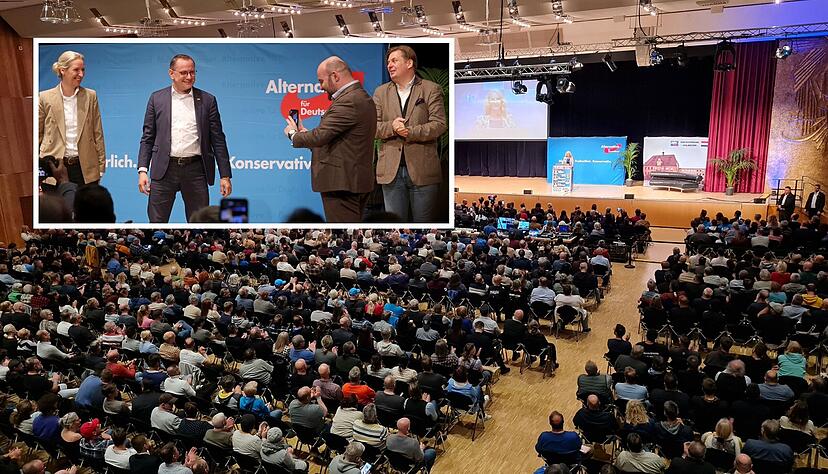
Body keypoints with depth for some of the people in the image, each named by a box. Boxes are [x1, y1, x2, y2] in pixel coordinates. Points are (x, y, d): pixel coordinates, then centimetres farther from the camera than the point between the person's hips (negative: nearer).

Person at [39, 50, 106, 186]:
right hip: (54, 166, -1)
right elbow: (37, 135, 5)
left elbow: (98, 134, 7)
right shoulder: (44, 97, 2)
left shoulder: (90, 96, 5)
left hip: (85, 168, 1)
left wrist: (101, 166, 3)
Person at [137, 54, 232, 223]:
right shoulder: (157, 98, 8)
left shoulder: (208, 100, 6)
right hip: (164, 170, 0)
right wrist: (143, 170, -2)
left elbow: (218, 140, 4)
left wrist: (225, 176, -1)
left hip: (195, 170, 0)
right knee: (157, 221, 4)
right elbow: (147, 137, 8)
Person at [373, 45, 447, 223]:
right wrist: (391, 127, -15)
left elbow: (439, 124, -7)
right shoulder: (381, 92, 13)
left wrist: (410, 132, -19)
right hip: (391, 170, 3)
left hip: (423, 170, -2)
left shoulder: (431, 90, 3)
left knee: (424, 222, 5)